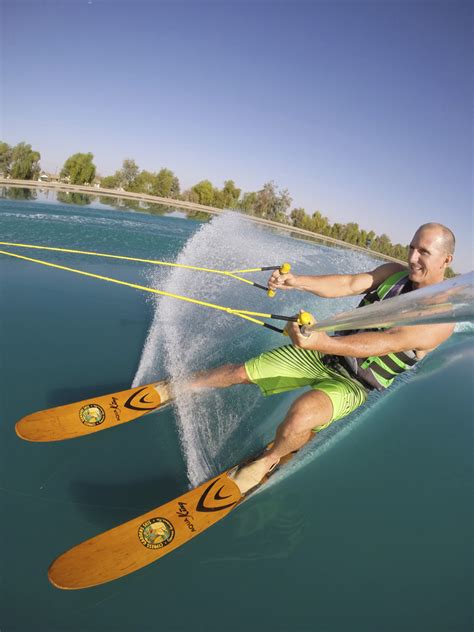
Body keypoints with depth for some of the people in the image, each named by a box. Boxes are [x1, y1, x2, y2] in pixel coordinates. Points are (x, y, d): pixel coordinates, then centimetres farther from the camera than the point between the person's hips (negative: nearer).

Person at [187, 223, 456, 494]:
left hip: (353, 382, -5)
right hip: (326, 353, 5)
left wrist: (322, 343, -46)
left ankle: (268, 460, -2)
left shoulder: (441, 318, -19)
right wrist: (296, 281, -31)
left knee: (300, 415, -34)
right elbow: (348, 283, -14)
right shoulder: (395, 273, -2)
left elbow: (387, 342, -32)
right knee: (242, 372, -1)